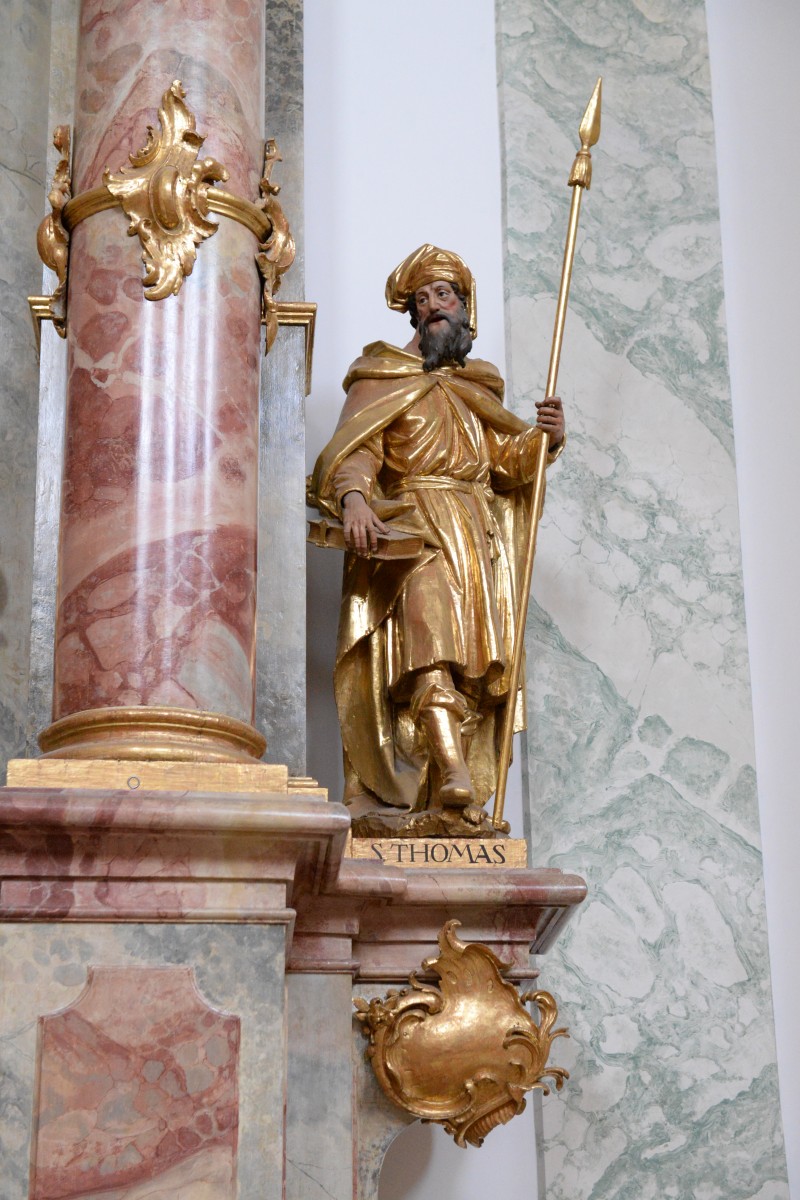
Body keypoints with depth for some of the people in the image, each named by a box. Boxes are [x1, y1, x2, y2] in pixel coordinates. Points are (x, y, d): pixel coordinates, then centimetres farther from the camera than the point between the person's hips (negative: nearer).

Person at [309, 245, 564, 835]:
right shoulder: (384, 375, 15)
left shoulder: (481, 387, 29)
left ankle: (428, 809, -13)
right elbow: (355, 446, -1)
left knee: (476, 664, -10)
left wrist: (544, 439, -1)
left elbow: (505, 463, 19)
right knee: (432, 621, -30)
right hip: (413, 525, -5)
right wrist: (354, 497, -21)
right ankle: (457, 792, -42)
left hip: (479, 537, 5)